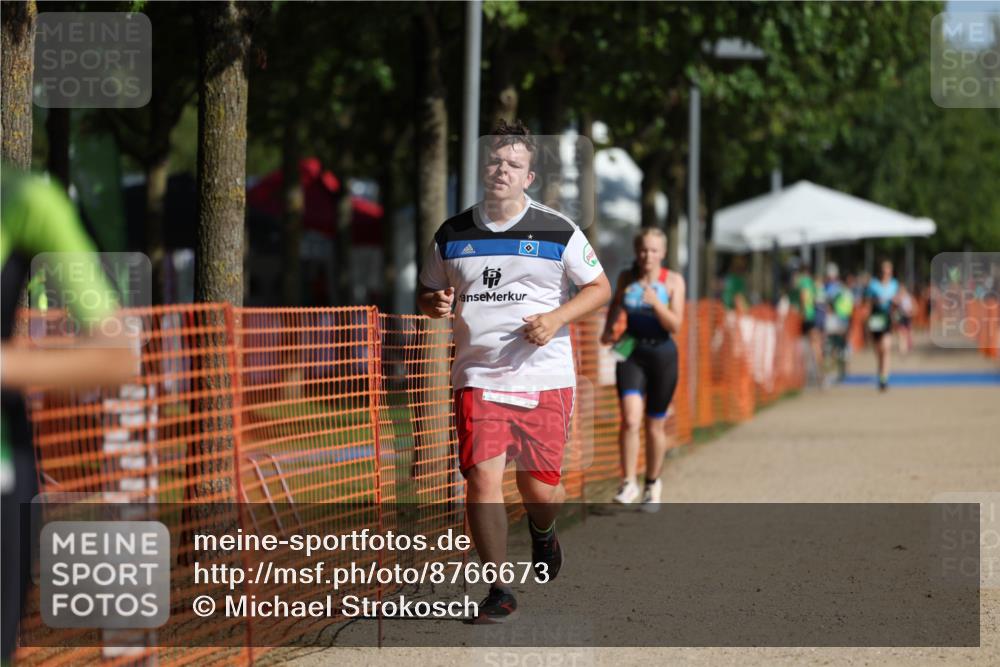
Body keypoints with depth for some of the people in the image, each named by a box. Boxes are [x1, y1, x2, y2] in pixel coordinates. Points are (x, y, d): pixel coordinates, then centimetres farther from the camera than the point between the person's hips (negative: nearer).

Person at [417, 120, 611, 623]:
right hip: (477, 377, 1)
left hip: (544, 377, -1)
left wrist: (557, 317, -11)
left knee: (540, 487, 2)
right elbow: (427, 295, 18)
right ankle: (500, 591, -2)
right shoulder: (451, 236, 6)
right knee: (482, 477, -12)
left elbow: (600, 288, 6)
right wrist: (435, 305, -6)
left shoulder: (558, 232, 0)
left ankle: (542, 531, 40)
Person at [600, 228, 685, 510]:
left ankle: (653, 484, 27)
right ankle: (628, 483, -9)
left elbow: (675, 325, -12)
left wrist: (656, 303, -27)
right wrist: (608, 330, 9)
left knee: (655, 425, 9)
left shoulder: (673, 281, -5)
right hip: (631, 352, 1)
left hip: (662, 353, 0)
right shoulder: (626, 278, 1)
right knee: (630, 420, -18)